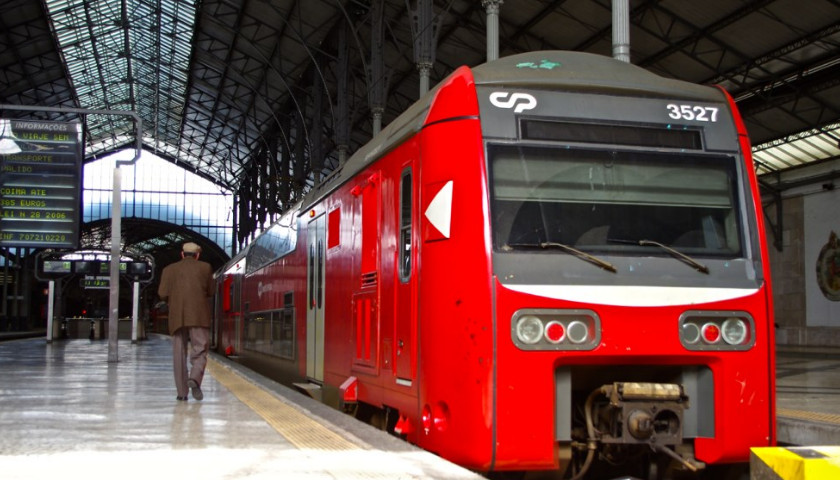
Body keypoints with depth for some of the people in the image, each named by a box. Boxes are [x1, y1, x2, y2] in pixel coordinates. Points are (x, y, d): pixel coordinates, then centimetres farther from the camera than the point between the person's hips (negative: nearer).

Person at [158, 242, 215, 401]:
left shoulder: (170, 269, 10)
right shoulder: (205, 267, 8)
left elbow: (162, 294, 1)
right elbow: (210, 292, 12)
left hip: (177, 317, 2)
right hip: (199, 316, -2)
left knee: (179, 353, 7)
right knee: (200, 350, 1)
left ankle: (182, 392, 4)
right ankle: (195, 378, -24)